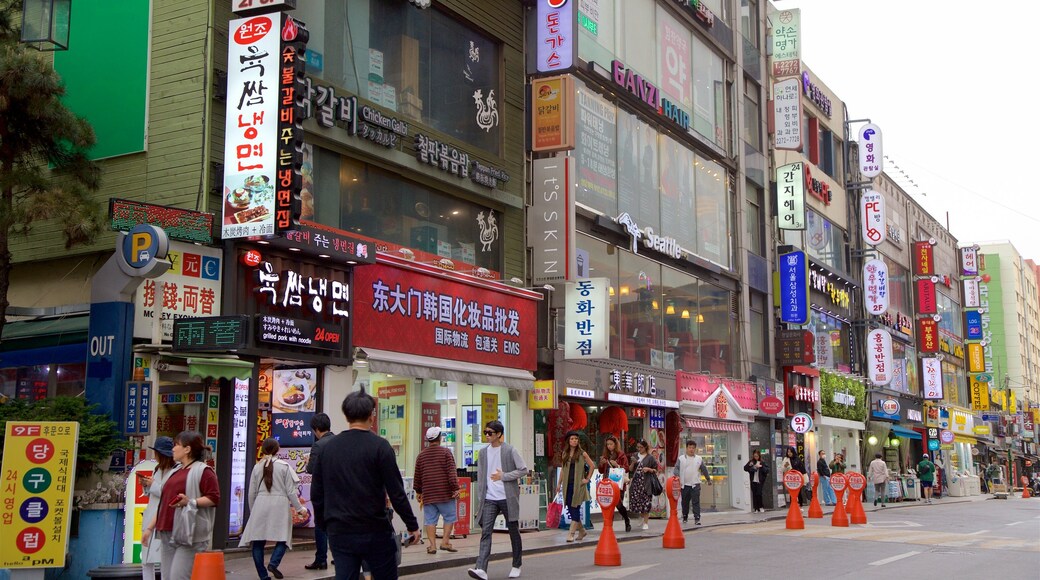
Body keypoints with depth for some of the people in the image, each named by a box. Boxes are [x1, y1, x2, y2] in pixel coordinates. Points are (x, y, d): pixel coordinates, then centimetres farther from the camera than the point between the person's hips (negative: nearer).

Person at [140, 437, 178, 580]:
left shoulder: (176, 471, -12)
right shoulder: (157, 470, 14)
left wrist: (154, 485, -12)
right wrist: (146, 485, 4)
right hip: (150, 519, 9)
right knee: (146, 561, 10)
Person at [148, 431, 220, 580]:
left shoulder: (203, 470, -6)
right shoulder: (176, 472, 21)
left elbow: (214, 498, -14)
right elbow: (164, 502, 26)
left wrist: (190, 502, -26)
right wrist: (151, 527, 24)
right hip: (168, 534, 9)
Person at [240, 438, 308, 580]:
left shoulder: (257, 467, 6)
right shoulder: (284, 466, -1)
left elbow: (252, 493, 10)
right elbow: (290, 491, -1)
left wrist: (252, 511, 24)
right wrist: (299, 508, 9)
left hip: (260, 505, 2)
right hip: (280, 505, -2)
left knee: (258, 540, 6)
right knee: (283, 537, 10)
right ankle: (273, 563, -12)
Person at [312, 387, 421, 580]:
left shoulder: (328, 447, 5)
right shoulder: (379, 446, -10)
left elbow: (316, 493, 10)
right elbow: (396, 492, -11)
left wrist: (324, 525, 22)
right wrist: (412, 526, -3)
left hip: (339, 534, 4)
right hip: (375, 532, -4)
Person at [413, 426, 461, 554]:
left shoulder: (421, 455, 8)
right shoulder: (446, 452, -3)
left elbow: (417, 475, 13)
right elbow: (452, 472, -10)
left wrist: (418, 491, 23)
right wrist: (456, 488, -8)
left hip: (428, 494, 3)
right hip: (445, 493, -3)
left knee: (430, 520, 5)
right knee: (450, 517, 8)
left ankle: (432, 545, 2)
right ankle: (445, 542, 1)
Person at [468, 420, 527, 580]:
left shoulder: (510, 451, -4)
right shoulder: (483, 453, 9)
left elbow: (523, 470, -5)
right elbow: (480, 477, 13)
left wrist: (503, 476, -12)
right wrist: (480, 498, 6)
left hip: (507, 498, -3)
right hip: (489, 499, 3)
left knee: (513, 532, 8)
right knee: (485, 532, -10)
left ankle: (516, 566, 24)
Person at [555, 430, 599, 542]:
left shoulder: (582, 453, -1)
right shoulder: (565, 453, 11)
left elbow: (592, 466, 2)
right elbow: (562, 469, 15)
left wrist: (587, 479, -2)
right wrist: (559, 483, 12)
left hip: (578, 484, -4)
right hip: (567, 485, 4)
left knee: (575, 508, -7)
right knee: (570, 508, 6)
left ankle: (571, 533, -5)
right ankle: (581, 530, 23)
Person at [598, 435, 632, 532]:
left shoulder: (621, 455, 2)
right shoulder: (605, 456, 13)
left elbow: (626, 469, -4)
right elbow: (601, 471, 17)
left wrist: (617, 465, -17)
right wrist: (601, 464, -2)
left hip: (618, 483, -4)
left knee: (618, 504, -8)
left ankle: (627, 521, 19)